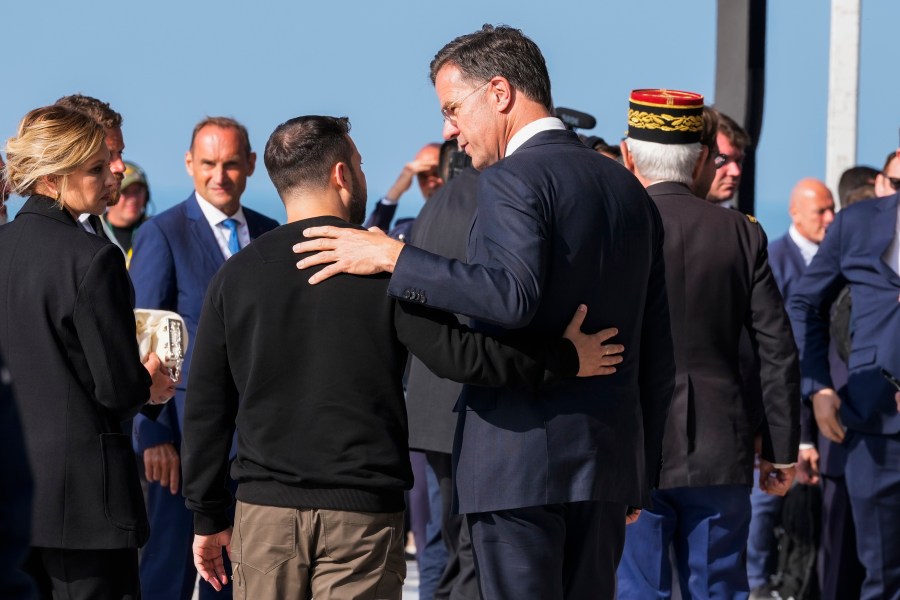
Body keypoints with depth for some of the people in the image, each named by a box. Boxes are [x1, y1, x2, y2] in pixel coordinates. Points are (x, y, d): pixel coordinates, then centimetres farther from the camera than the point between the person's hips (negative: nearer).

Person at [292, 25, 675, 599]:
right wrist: (641, 473, 23)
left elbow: (513, 295, -27)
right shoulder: (629, 190, 16)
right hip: (608, 459, 8)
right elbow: (657, 353, 18)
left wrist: (392, 257, -19)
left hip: (523, 457, -8)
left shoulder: (512, 180, -9)